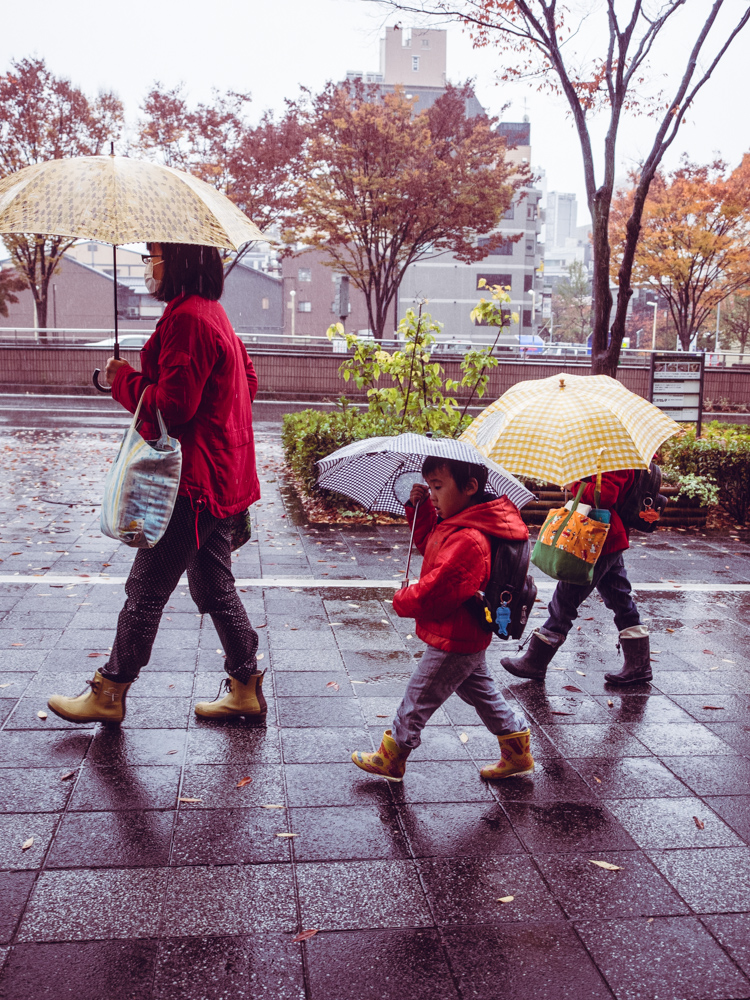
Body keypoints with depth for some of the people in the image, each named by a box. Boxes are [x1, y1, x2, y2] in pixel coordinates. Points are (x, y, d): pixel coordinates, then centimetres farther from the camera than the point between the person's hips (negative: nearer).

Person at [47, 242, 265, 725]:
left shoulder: (187, 318, -18)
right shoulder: (212, 313, 14)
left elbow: (173, 405, -22)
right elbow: (249, 381, 22)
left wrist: (124, 379, -7)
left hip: (194, 483, -10)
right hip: (222, 476, 10)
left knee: (146, 590, 1)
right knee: (214, 587, 16)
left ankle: (109, 693, 15)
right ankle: (246, 689, 23)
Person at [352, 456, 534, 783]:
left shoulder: (468, 541, -32)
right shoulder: (456, 524, 1)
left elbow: (435, 592, -33)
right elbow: (428, 541, 19)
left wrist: (402, 601, -13)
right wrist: (419, 508, 3)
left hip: (453, 642, -10)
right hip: (468, 636, 10)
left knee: (419, 697, 7)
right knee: (480, 692, 24)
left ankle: (390, 758, 26)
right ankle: (518, 752, 35)